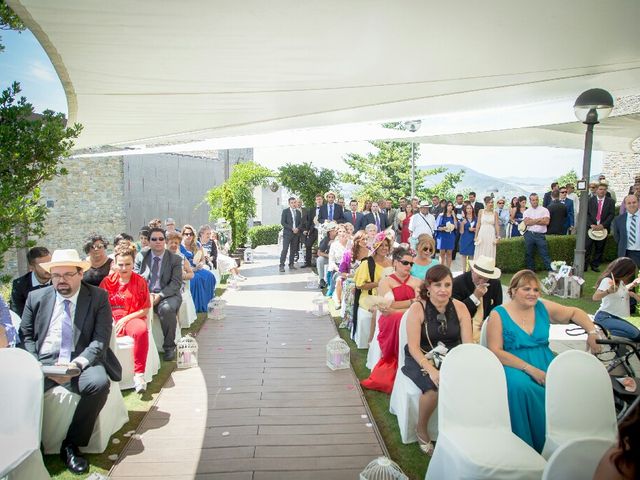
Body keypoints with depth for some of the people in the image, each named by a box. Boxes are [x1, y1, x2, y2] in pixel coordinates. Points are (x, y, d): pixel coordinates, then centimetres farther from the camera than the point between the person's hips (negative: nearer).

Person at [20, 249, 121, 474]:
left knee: (99, 383, -32)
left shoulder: (98, 297, 2)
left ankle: (71, 445, -11)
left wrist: (77, 364, -21)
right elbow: (26, 336, 9)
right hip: (42, 363, 2)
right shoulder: (36, 297, 12)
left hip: (82, 364, -2)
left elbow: (100, 340, -5)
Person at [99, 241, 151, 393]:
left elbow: (145, 310, 2)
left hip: (132, 319, -2)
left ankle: (139, 374, -30)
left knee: (141, 330, -38)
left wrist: (126, 319, -11)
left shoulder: (140, 281, 4)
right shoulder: (108, 281, 10)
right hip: (111, 320, 2)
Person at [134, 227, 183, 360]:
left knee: (166, 308, -35)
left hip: (167, 295, -2)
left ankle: (169, 347, -17)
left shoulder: (175, 259, 4)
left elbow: (176, 283, -4)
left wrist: (159, 295, -19)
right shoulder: (141, 257, 11)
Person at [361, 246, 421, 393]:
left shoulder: (417, 282, 15)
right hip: (390, 323, -2)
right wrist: (411, 302, -5)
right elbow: (389, 306, -6)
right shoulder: (385, 282, 8)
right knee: (400, 319, -35)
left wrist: (396, 309, -12)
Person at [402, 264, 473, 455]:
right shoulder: (417, 308, -9)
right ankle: (421, 430, 0)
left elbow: (468, 344, -1)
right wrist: (432, 370, -28)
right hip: (422, 359, -3)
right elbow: (413, 347, -13)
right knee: (435, 386, -31)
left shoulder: (460, 307, 2)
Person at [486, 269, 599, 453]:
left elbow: (575, 313, 24)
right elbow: (496, 352, -10)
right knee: (520, 385, -37)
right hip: (514, 367, -4)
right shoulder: (498, 314, -3)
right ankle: (528, 445, -18)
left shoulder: (543, 307, 10)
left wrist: (592, 332, 5)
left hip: (544, 364, 4)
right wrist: (529, 369, -18)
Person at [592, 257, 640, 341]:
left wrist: (632, 284, 24)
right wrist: (608, 291, -47)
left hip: (615, 317, 10)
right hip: (604, 317, -10)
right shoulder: (607, 280, -14)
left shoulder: (620, 282, 13)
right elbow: (595, 297, -29)